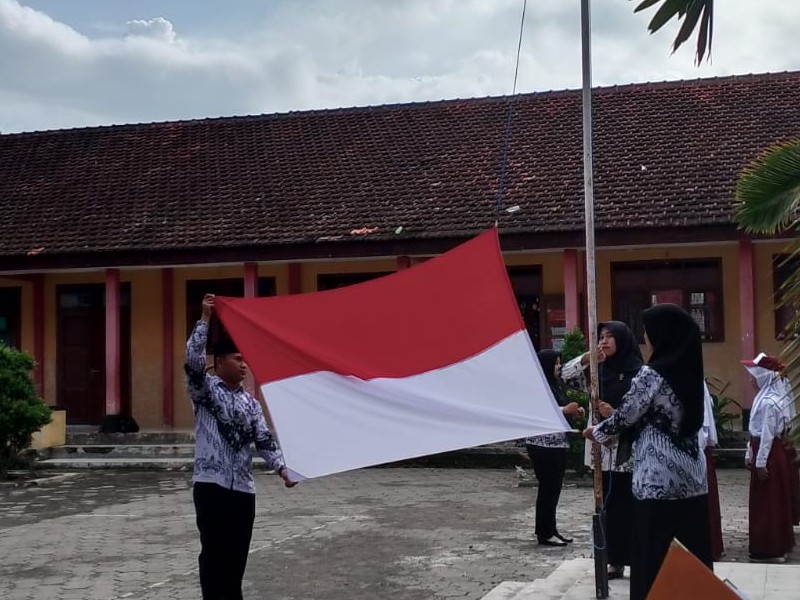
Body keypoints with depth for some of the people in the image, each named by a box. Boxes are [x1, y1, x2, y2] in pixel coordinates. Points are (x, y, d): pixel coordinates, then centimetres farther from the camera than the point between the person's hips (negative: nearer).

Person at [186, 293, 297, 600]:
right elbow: (193, 361, -19)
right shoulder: (205, 389, -1)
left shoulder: (251, 403, 13)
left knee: (238, 552, 9)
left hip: (243, 487, 5)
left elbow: (264, 439, 9)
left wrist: (281, 468, -6)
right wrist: (205, 319, -20)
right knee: (214, 551, -3)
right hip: (211, 484, -5)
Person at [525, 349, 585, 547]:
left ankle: (551, 529, 19)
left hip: (558, 444, 9)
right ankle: (545, 533, 4)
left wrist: (574, 411, 6)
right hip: (542, 446, -9)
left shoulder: (556, 384, 14)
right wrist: (565, 410, -21)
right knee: (547, 488, -4)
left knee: (554, 488, 12)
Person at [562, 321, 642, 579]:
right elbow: (566, 374, 1)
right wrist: (586, 358, -15)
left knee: (630, 506, -1)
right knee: (609, 506, 9)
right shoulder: (597, 370, 8)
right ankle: (615, 561, 17)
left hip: (628, 450, -5)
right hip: (602, 448, 5)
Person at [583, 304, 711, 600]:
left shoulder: (651, 374, -13)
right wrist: (615, 420, 22)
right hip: (692, 478, 7)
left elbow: (625, 417, -5)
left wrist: (596, 431, 13)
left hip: (659, 479, -7)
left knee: (652, 556, 1)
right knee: (694, 554, 9)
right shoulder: (689, 370, 9)